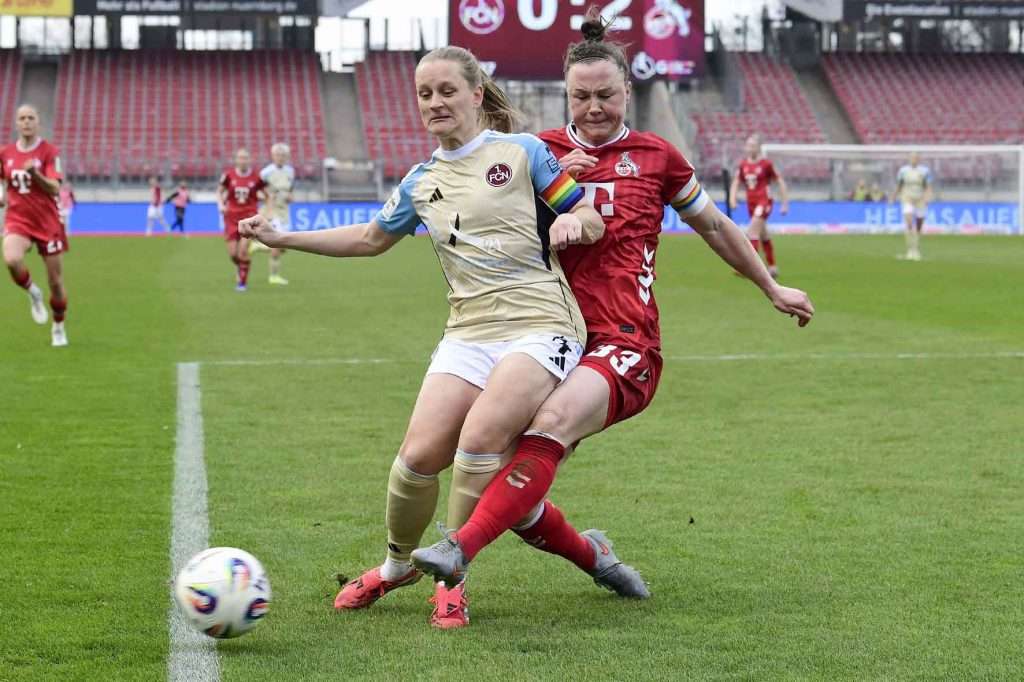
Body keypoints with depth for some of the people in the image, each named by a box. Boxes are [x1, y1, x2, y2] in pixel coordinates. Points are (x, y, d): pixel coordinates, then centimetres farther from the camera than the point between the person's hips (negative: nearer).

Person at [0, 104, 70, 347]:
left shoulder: (49, 152, -6)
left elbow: (55, 189, -15)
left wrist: (35, 172, -31)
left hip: (47, 222, -1)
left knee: (55, 282, 3)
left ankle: (58, 327, 27)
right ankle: (33, 293, 0)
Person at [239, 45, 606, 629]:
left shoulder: (522, 152, 2)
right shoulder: (422, 182, 15)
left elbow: (594, 222, 5)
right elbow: (371, 238, 30)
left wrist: (573, 221, -19)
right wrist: (282, 238, 24)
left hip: (540, 325, -4)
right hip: (469, 333, 4)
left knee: (478, 439, -27)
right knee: (420, 455, -13)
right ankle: (396, 565, 15)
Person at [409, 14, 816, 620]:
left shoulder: (656, 157, 9)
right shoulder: (542, 152, 10)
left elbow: (714, 225, 23)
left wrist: (772, 288, 31)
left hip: (626, 347, -3)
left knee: (552, 421, -35)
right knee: (518, 505, -4)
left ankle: (459, 550, -43)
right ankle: (592, 557, 27)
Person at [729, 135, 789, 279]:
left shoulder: (766, 164, -8)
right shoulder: (743, 165, 7)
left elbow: (780, 182, -3)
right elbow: (735, 183, 13)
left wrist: (785, 203, -3)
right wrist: (732, 198, -5)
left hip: (764, 201, -6)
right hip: (751, 203, 6)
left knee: (752, 230, -21)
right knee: (763, 236, 15)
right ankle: (772, 267, 27)